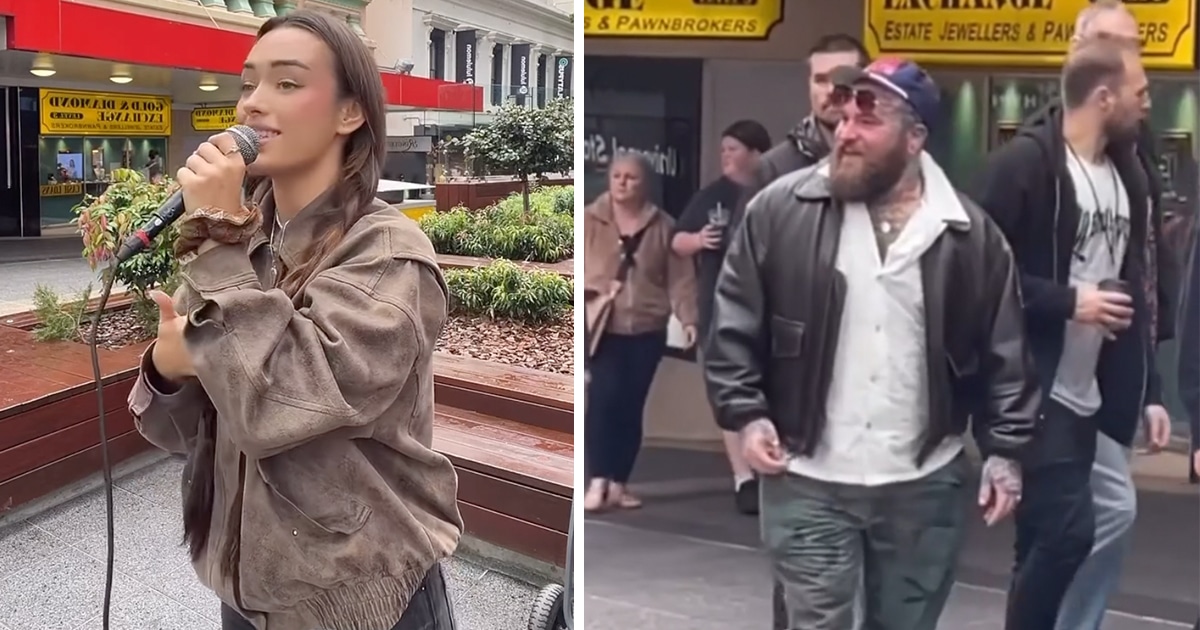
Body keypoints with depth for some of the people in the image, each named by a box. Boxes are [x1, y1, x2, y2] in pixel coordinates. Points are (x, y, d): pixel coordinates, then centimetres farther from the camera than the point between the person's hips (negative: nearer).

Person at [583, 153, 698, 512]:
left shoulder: (663, 226, 7)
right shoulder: (589, 220, 3)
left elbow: (680, 278, 5)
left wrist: (688, 318, -5)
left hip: (647, 331, 2)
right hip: (603, 329, -2)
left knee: (631, 406, 6)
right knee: (603, 398, -15)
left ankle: (619, 484, 15)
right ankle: (598, 482, -9)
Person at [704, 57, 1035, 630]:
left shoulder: (970, 233, -2)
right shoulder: (780, 209, -6)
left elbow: (1004, 355, 3)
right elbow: (734, 325, -2)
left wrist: (1004, 450, -1)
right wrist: (746, 414, -9)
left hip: (926, 483, 2)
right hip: (807, 481, -1)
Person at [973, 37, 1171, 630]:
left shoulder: (1128, 174, 12)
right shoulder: (1024, 162, -14)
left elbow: (1135, 291, 17)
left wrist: (1148, 390, 13)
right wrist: (1067, 301, -19)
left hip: (1096, 394, 8)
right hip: (1033, 392, -8)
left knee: (1113, 512, 12)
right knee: (1066, 529, -8)